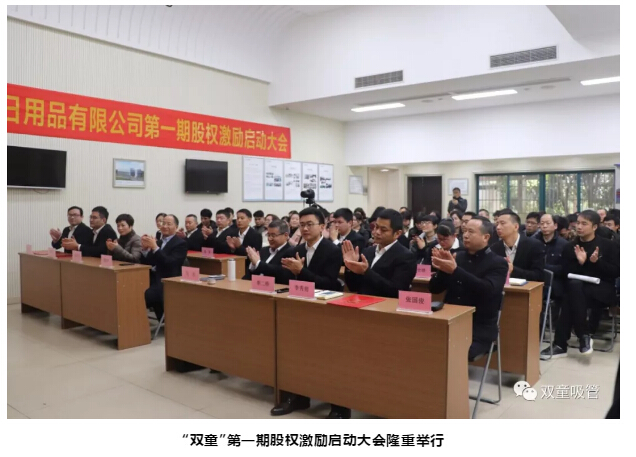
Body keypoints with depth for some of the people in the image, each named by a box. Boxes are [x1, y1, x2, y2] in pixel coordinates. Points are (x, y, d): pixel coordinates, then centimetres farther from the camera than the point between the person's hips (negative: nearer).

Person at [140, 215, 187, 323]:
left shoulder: (180, 243, -2)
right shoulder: (158, 242, 18)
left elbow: (170, 264, -15)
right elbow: (146, 263, 13)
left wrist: (155, 248, -20)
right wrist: (144, 248, -5)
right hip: (153, 278, 7)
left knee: (145, 295, -30)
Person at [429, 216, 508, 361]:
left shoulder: (497, 263, -1)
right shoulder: (457, 257, 11)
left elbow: (488, 290, -20)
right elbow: (434, 288, 8)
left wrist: (455, 270, -25)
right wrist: (441, 267, -11)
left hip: (479, 329, -4)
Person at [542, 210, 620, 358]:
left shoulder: (609, 245, 3)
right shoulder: (570, 247, 8)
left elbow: (616, 272, -3)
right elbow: (566, 273, 3)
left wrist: (597, 262, -18)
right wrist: (579, 263, -14)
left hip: (602, 289, -3)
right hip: (577, 288, 3)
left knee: (571, 296, -33)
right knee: (574, 286, -35)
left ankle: (560, 345, -24)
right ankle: (584, 335, -26)